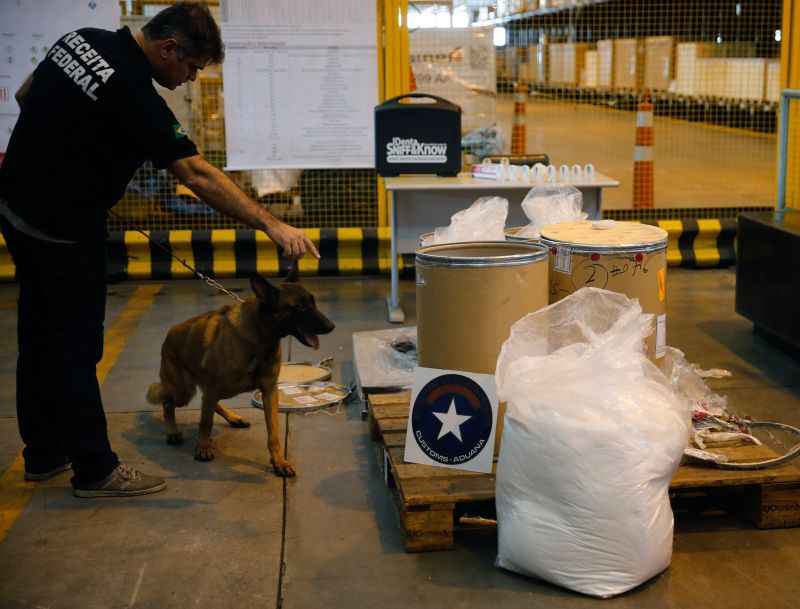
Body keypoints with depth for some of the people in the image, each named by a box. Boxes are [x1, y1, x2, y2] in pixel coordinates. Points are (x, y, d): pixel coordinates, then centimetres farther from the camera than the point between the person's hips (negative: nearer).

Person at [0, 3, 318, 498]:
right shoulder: (133, 94, -25)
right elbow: (197, 174, -30)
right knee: (77, 349, 0)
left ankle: (44, 454, 29)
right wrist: (271, 225, -31)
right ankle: (95, 470, 11)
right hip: (61, 230, -9)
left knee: (40, 335, 16)